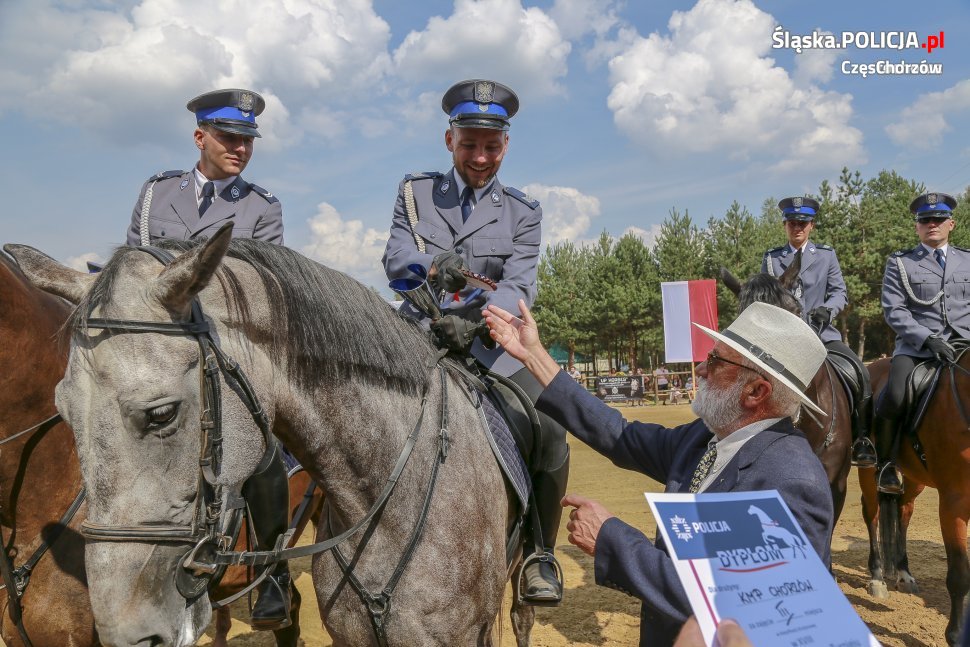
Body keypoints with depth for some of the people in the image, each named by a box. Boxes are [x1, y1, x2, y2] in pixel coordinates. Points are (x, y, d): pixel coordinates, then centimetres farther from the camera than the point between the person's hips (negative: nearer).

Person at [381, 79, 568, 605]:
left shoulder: (522, 213, 8)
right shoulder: (415, 192, 11)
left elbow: (518, 286, -8)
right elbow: (394, 258, -4)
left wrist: (474, 317, -30)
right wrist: (432, 264, -29)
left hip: (489, 344, 0)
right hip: (418, 339, 1)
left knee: (551, 436, -19)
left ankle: (538, 552, 4)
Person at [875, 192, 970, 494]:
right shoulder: (899, 263, 7)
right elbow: (894, 311, -3)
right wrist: (928, 339, -16)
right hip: (916, 346, -3)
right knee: (895, 397, -28)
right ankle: (884, 463, -6)